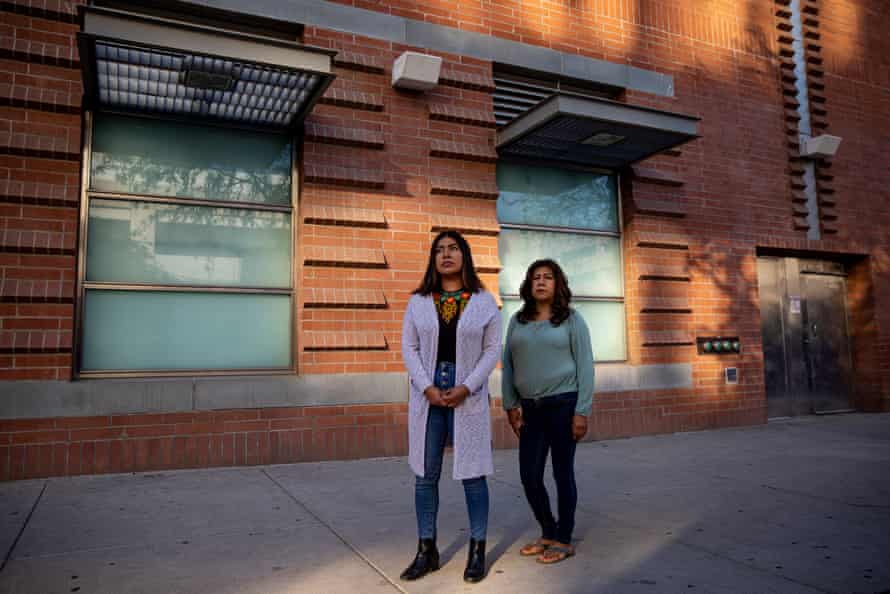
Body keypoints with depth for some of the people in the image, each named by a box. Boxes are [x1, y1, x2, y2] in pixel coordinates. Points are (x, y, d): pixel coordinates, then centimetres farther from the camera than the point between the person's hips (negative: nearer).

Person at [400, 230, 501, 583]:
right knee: (425, 473, 7)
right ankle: (426, 551, 20)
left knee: (472, 472, 4)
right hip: (427, 394, 2)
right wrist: (428, 388, -10)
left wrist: (466, 388, -12)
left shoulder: (484, 301, 1)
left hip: (468, 395, -2)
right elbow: (409, 348, 3)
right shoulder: (418, 301, 6)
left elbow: (493, 349, -1)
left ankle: (478, 551, 18)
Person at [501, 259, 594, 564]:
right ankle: (548, 533, 28)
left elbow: (585, 366, -5)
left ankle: (564, 541, 22)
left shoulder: (572, 319, -2)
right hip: (531, 409, 4)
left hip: (563, 404, -4)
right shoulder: (518, 321, 8)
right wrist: (510, 405, 4)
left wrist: (582, 412, -11)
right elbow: (508, 365, 10)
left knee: (563, 474, 5)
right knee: (529, 476, 6)